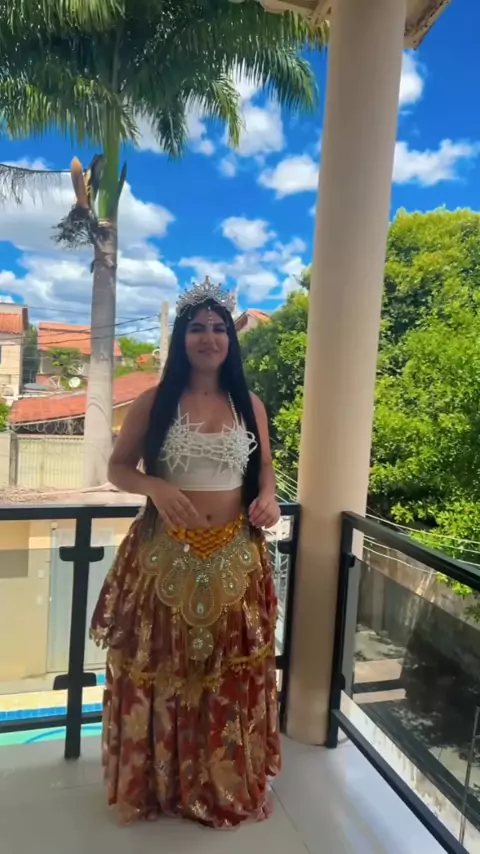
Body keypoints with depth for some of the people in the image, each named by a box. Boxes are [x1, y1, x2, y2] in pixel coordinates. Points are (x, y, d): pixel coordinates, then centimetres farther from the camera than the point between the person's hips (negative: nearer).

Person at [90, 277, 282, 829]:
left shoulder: (249, 405, 4)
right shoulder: (153, 403, -3)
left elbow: (264, 468, 13)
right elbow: (117, 467, 1)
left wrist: (267, 497, -10)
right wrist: (154, 486, -19)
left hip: (235, 559, 2)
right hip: (165, 557, -2)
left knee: (231, 673, 13)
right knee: (157, 671, 10)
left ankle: (226, 784, 37)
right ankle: (154, 782, 35)